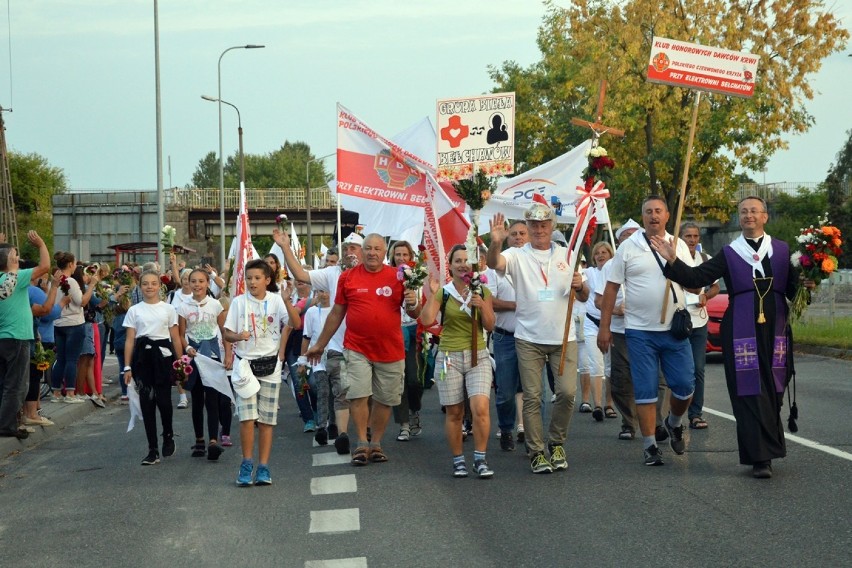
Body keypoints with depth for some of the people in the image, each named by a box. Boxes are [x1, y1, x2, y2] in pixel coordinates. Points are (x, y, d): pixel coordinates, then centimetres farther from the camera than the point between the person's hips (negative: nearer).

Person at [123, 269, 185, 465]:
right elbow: (129, 340, 6)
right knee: (147, 402, 1)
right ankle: (153, 450, 6)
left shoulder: (168, 309, 7)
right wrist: (128, 367, 0)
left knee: (163, 399, -8)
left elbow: (176, 338, 8)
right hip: (142, 357, 1)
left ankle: (168, 435, 22)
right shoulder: (134, 311, 8)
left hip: (163, 355, -1)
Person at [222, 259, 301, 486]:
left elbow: (296, 324, -11)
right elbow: (227, 333, 3)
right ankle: (247, 464, 3)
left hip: (270, 364, 0)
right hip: (245, 363, 0)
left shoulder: (276, 301, 0)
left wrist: (288, 303, -27)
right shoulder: (239, 302, 2)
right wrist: (238, 336, -18)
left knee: (266, 419, 4)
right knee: (247, 417, -10)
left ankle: (263, 467, 10)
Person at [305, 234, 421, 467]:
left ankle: (376, 443, 19)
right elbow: (336, 313, 11)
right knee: (358, 395, -9)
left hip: (390, 350, 1)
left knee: (384, 399, 7)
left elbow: (414, 314, 7)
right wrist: (320, 345, 14)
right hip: (357, 349, -1)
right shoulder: (348, 277, 3)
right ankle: (362, 443, 1)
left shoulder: (398, 277, 2)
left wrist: (413, 303, -18)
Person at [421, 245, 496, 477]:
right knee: (454, 413, 4)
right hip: (449, 357, 0)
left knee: (480, 408, -16)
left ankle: (480, 459, -4)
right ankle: (458, 460, 17)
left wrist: (482, 307, -12)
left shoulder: (482, 292, 6)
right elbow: (427, 320, -12)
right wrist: (432, 294, -16)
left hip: (477, 356, 0)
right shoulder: (443, 293, 1)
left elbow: (490, 326, 4)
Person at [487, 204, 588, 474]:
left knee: (567, 391, -6)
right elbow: (493, 263, -21)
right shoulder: (517, 256, 1)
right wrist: (495, 242, -41)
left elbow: (584, 297, 13)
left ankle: (556, 443, 15)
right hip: (529, 339, -1)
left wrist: (579, 286, -11)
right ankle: (537, 452, 9)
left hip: (564, 338, 1)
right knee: (532, 397, 1)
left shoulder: (567, 255, 9)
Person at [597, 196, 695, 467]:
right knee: (645, 391, 0)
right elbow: (611, 288, 1)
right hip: (640, 332, -2)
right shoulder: (628, 247, 0)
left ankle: (674, 423, 30)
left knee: (685, 385, 2)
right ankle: (650, 446, 8)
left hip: (675, 330, 2)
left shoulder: (679, 246, 8)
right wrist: (604, 327, -2)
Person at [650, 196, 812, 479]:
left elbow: (792, 288, 7)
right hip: (741, 332, -1)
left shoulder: (782, 250, 11)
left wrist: (805, 285, -14)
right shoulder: (729, 253, 9)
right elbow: (696, 278, 3)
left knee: (772, 392, 4)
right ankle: (761, 457, -7)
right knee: (750, 393, -7)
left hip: (775, 331, 1)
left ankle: (766, 451, 15)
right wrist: (673, 260, -9)